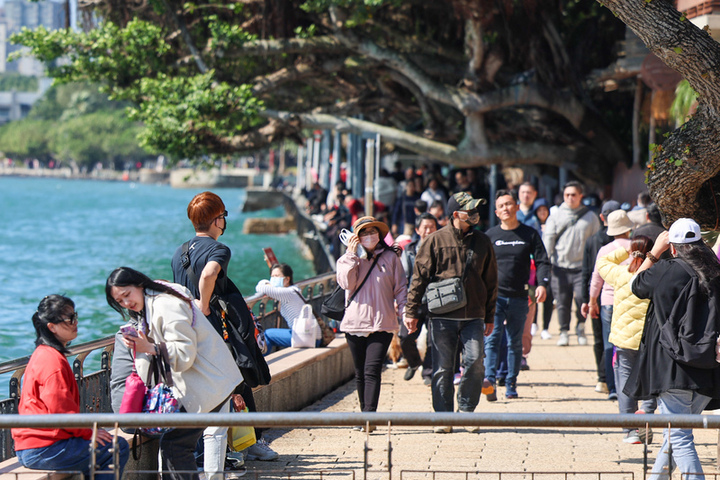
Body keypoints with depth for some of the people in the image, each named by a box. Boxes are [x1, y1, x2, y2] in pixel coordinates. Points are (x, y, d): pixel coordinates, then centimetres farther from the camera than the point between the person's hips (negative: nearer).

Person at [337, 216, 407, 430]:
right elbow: (347, 283, -7)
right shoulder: (350, 258, 9)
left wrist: (405, 311, -2)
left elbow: (400, 287, 9)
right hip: (355, 322, 2)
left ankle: (369, 416, -19)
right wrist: (351, 255, -8)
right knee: (360, 373, 8)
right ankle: (365, 413, 18)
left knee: (372, 370, -14)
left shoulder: (391, 257, 6)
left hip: (382, 323, -2)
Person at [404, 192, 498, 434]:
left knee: (475, 362, -9)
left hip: (473, 316, 2)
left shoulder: (482, 241, 11)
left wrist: (490, 316, 15)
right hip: (442, 316, -2)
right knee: (443, 368, 0)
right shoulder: (435, 241, 2)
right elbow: (419, 277, 2)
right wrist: (411, 311, -2)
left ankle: (466, 410, 9)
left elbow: (490, 280, 16)